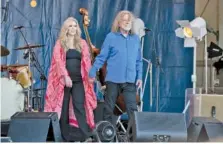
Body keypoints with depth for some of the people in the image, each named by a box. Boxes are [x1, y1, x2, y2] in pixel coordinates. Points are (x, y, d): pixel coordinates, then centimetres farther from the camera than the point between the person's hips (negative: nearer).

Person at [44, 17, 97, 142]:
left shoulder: (82, 43, 12)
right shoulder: (60, 43, 5)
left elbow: (86, 61, 6)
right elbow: (59, 61, -5)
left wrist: (90, 75, -8)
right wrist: (65, 76, -18)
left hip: (79, 80, 1)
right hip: (64, 79, -1)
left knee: (79, 105, -10)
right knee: (63, 107, 2)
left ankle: (86, 134, -15)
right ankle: (65, 135, 8)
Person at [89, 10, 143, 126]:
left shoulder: (136, 39, 9)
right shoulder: (111, 37, -1)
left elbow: (138, 61, 13)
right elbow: (101, 57, 0)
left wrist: (139, 76, 6)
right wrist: (92, 73, -4)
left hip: (130, 80, 2)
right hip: (113, 79, -2)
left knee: (132, 108, -2)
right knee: (109, 108, 7)